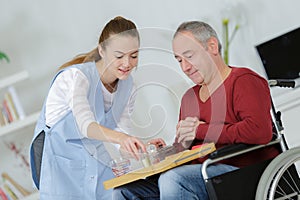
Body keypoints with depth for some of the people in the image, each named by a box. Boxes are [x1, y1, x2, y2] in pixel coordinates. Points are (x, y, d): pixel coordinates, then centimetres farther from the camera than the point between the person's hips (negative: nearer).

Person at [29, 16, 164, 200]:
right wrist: (120, 137, -53)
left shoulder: (127, 85, 1)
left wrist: (140, 147, -23)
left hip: (94, 152, 6)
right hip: (57, 152, -6)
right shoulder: (76, 76, -21)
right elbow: (85, 125, -36)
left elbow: (122, 129, -2)